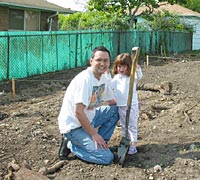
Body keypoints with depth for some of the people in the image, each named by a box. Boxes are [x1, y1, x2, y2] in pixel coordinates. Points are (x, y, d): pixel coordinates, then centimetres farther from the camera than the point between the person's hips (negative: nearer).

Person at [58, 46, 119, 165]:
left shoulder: (103, 78, 3)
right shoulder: (84, 79, -24)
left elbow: (112, 103, 13)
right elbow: (78, 112, -27)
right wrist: (94, 134, -20)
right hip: (73, 126, -9)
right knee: (107, 157, -15)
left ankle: (99, 144, 4)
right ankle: (70, 145, -1)